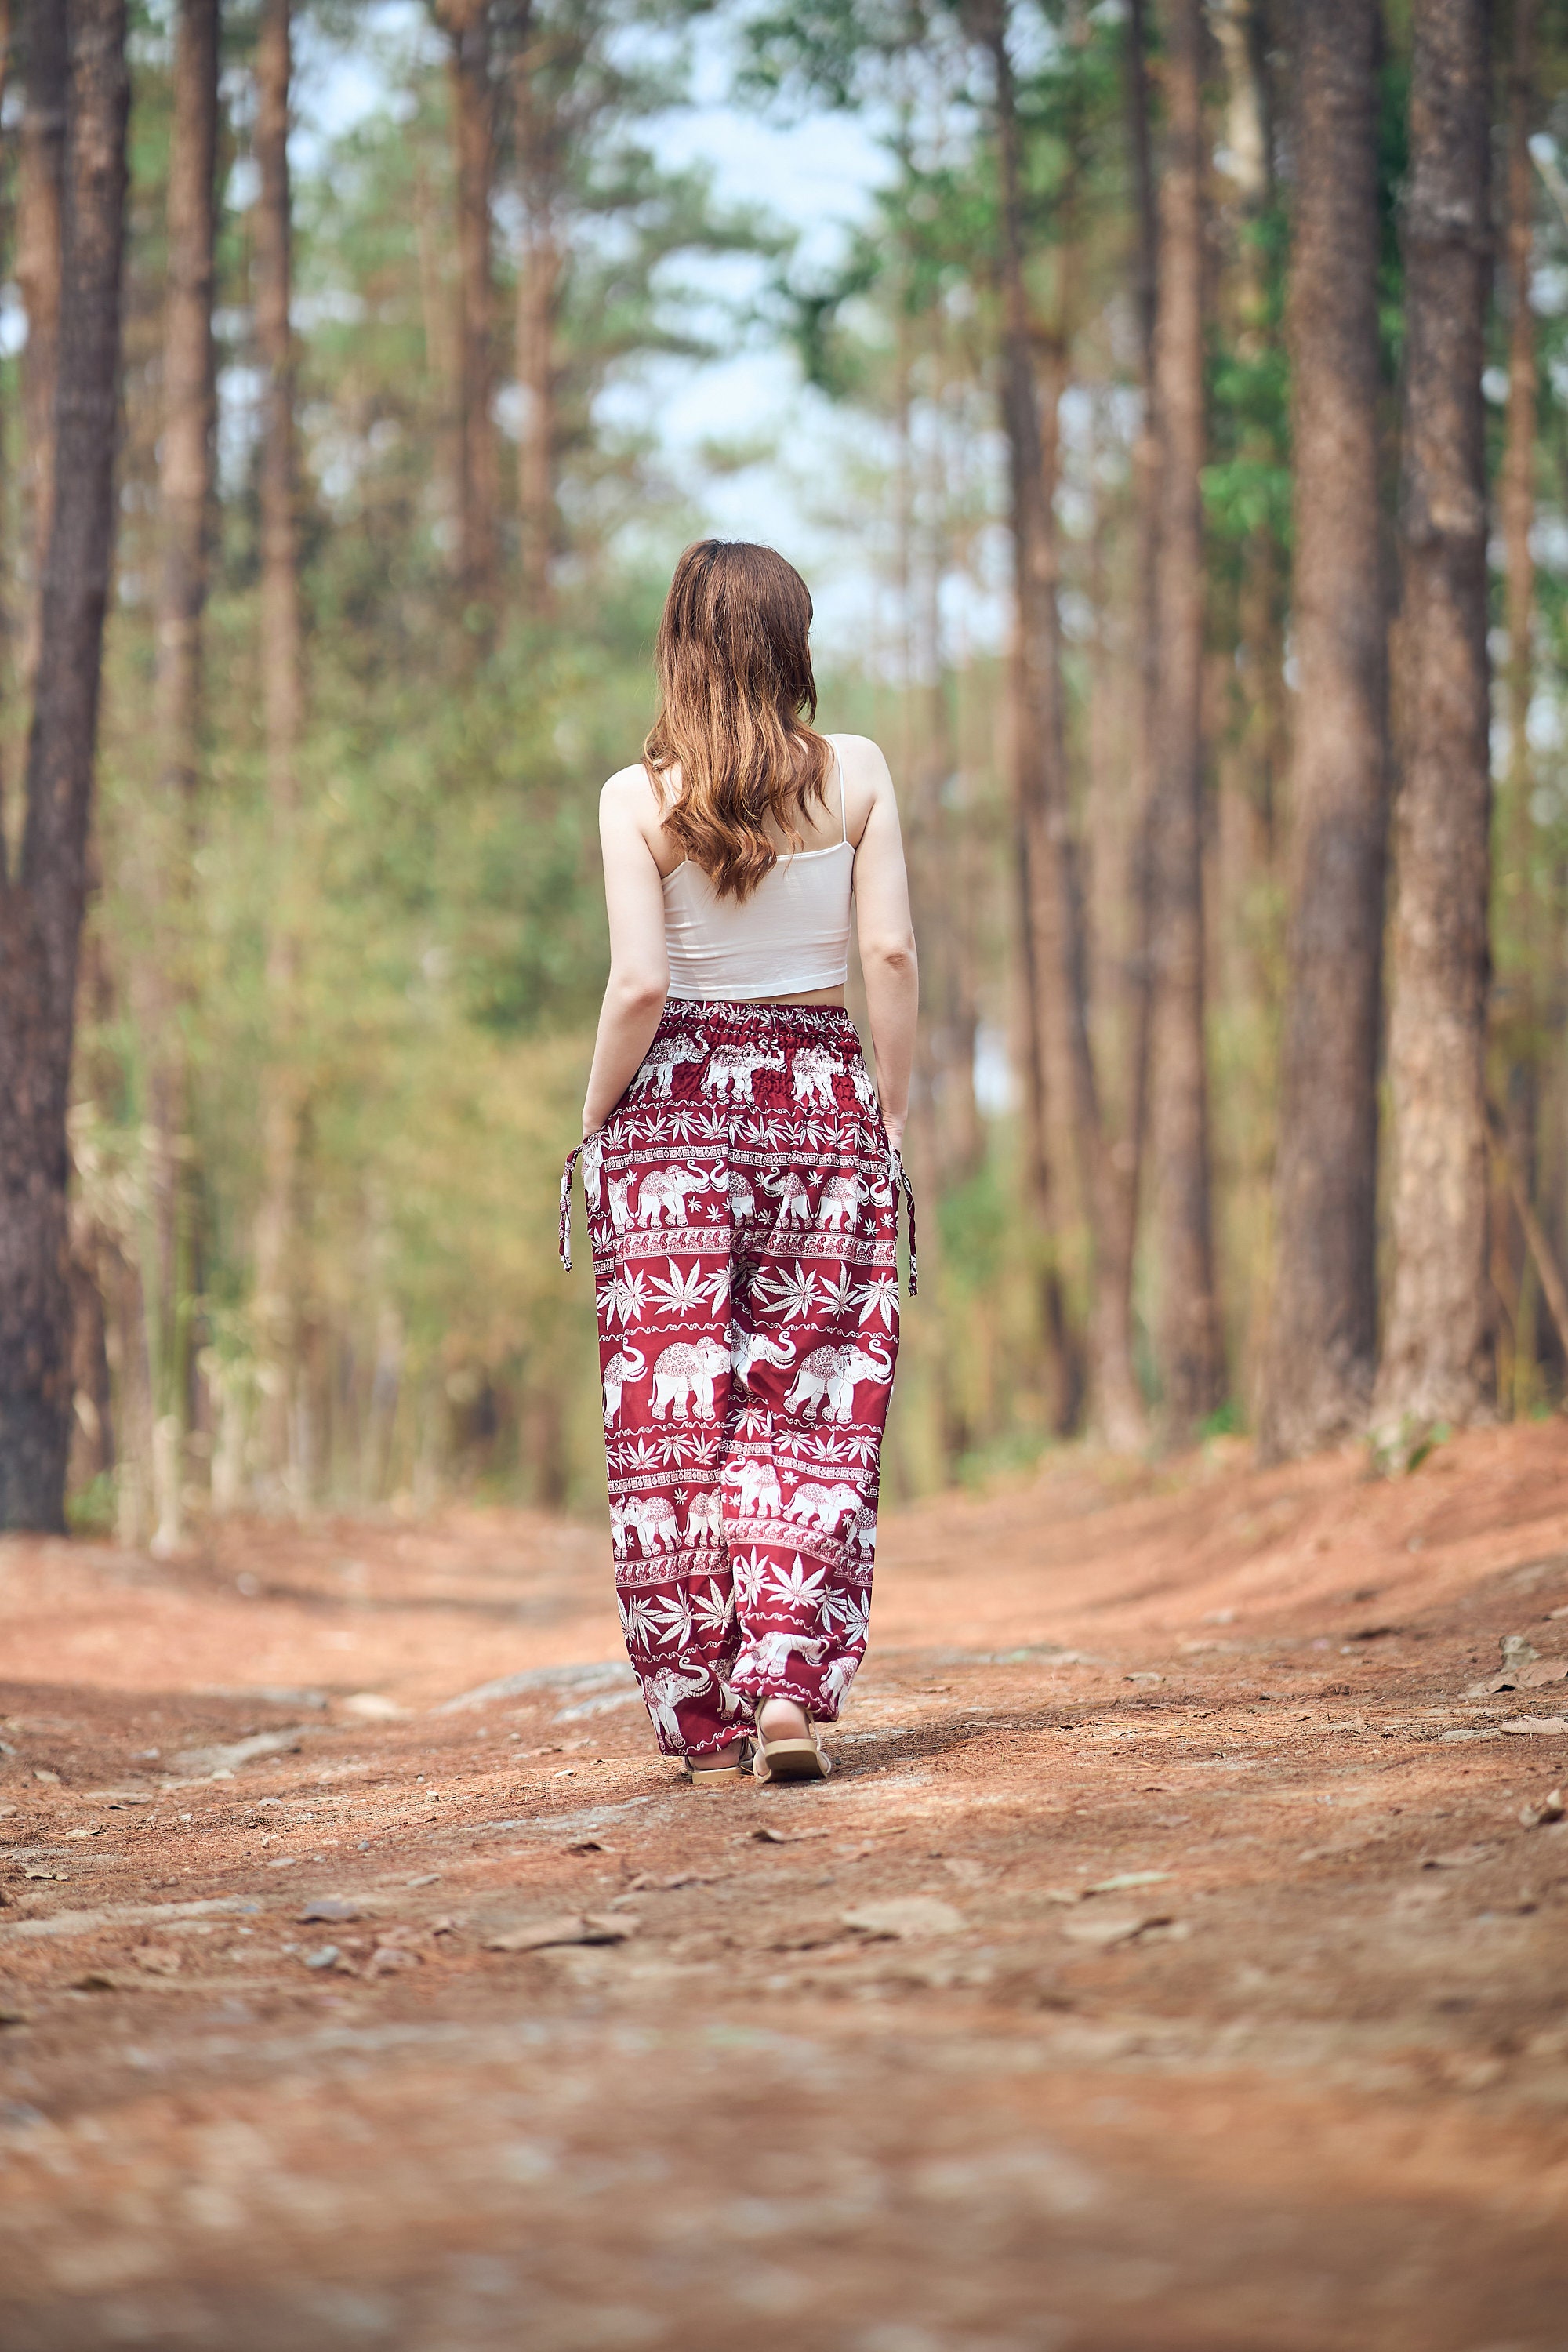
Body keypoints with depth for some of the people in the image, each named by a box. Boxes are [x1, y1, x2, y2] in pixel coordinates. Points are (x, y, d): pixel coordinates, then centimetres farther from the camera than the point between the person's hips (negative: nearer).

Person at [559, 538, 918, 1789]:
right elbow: (892, 954, -3)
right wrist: (896, 1119, 5)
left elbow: (639, 985, -10)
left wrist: (594, 1124, 2)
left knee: (676, 1412, 4)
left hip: (678, 1101, -1)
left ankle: (706, 1724, 6)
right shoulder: (855, 772, 0)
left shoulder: (640, 797, -4)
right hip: (823, 1098, 1)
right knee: (814, 1407, 7)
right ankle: (790, 1686, -5)